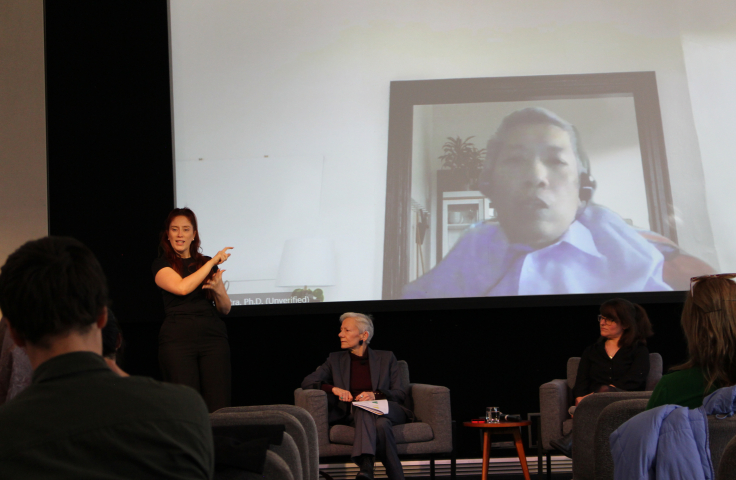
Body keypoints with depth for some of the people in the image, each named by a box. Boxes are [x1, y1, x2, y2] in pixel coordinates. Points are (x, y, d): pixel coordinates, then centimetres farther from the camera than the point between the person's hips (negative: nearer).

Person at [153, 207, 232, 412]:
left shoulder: (208, 263, 18)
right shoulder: (162, 265, 8)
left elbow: (225, 309, 18)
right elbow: (182, 287, -13)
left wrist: (218, 289, -4)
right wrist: (212, 262, -6)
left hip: (213, 336, 3)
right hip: (178, 340, -3)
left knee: (219, 407, -7)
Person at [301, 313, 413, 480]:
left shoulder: (386, 358, 16)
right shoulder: (336, 359, 19)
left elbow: (401, 392, 7)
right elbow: (307, 381, 8)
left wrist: (376, 395, -14)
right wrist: (334, 388, -12)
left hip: (388, 410, 0)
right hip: (351, 414, 1)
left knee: (365, 411, -39)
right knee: (380, 424, -38)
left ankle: (366, 467, -55)